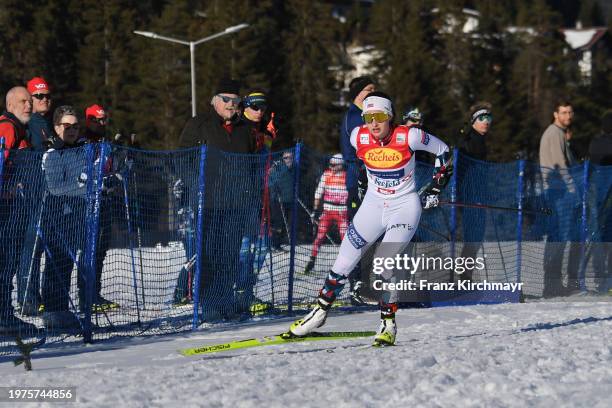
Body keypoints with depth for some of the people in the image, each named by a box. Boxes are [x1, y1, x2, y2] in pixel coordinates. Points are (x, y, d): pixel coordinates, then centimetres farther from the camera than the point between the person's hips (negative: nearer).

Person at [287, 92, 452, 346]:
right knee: (343, 263, 2)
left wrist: (436, 188, -3)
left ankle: (388, 323, -6)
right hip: (373, 205, 4)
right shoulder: (359, 137, -10)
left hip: (405, 206, -4)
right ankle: (320, 311, 19)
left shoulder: (408, 137, -19)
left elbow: (443, 151, -3)